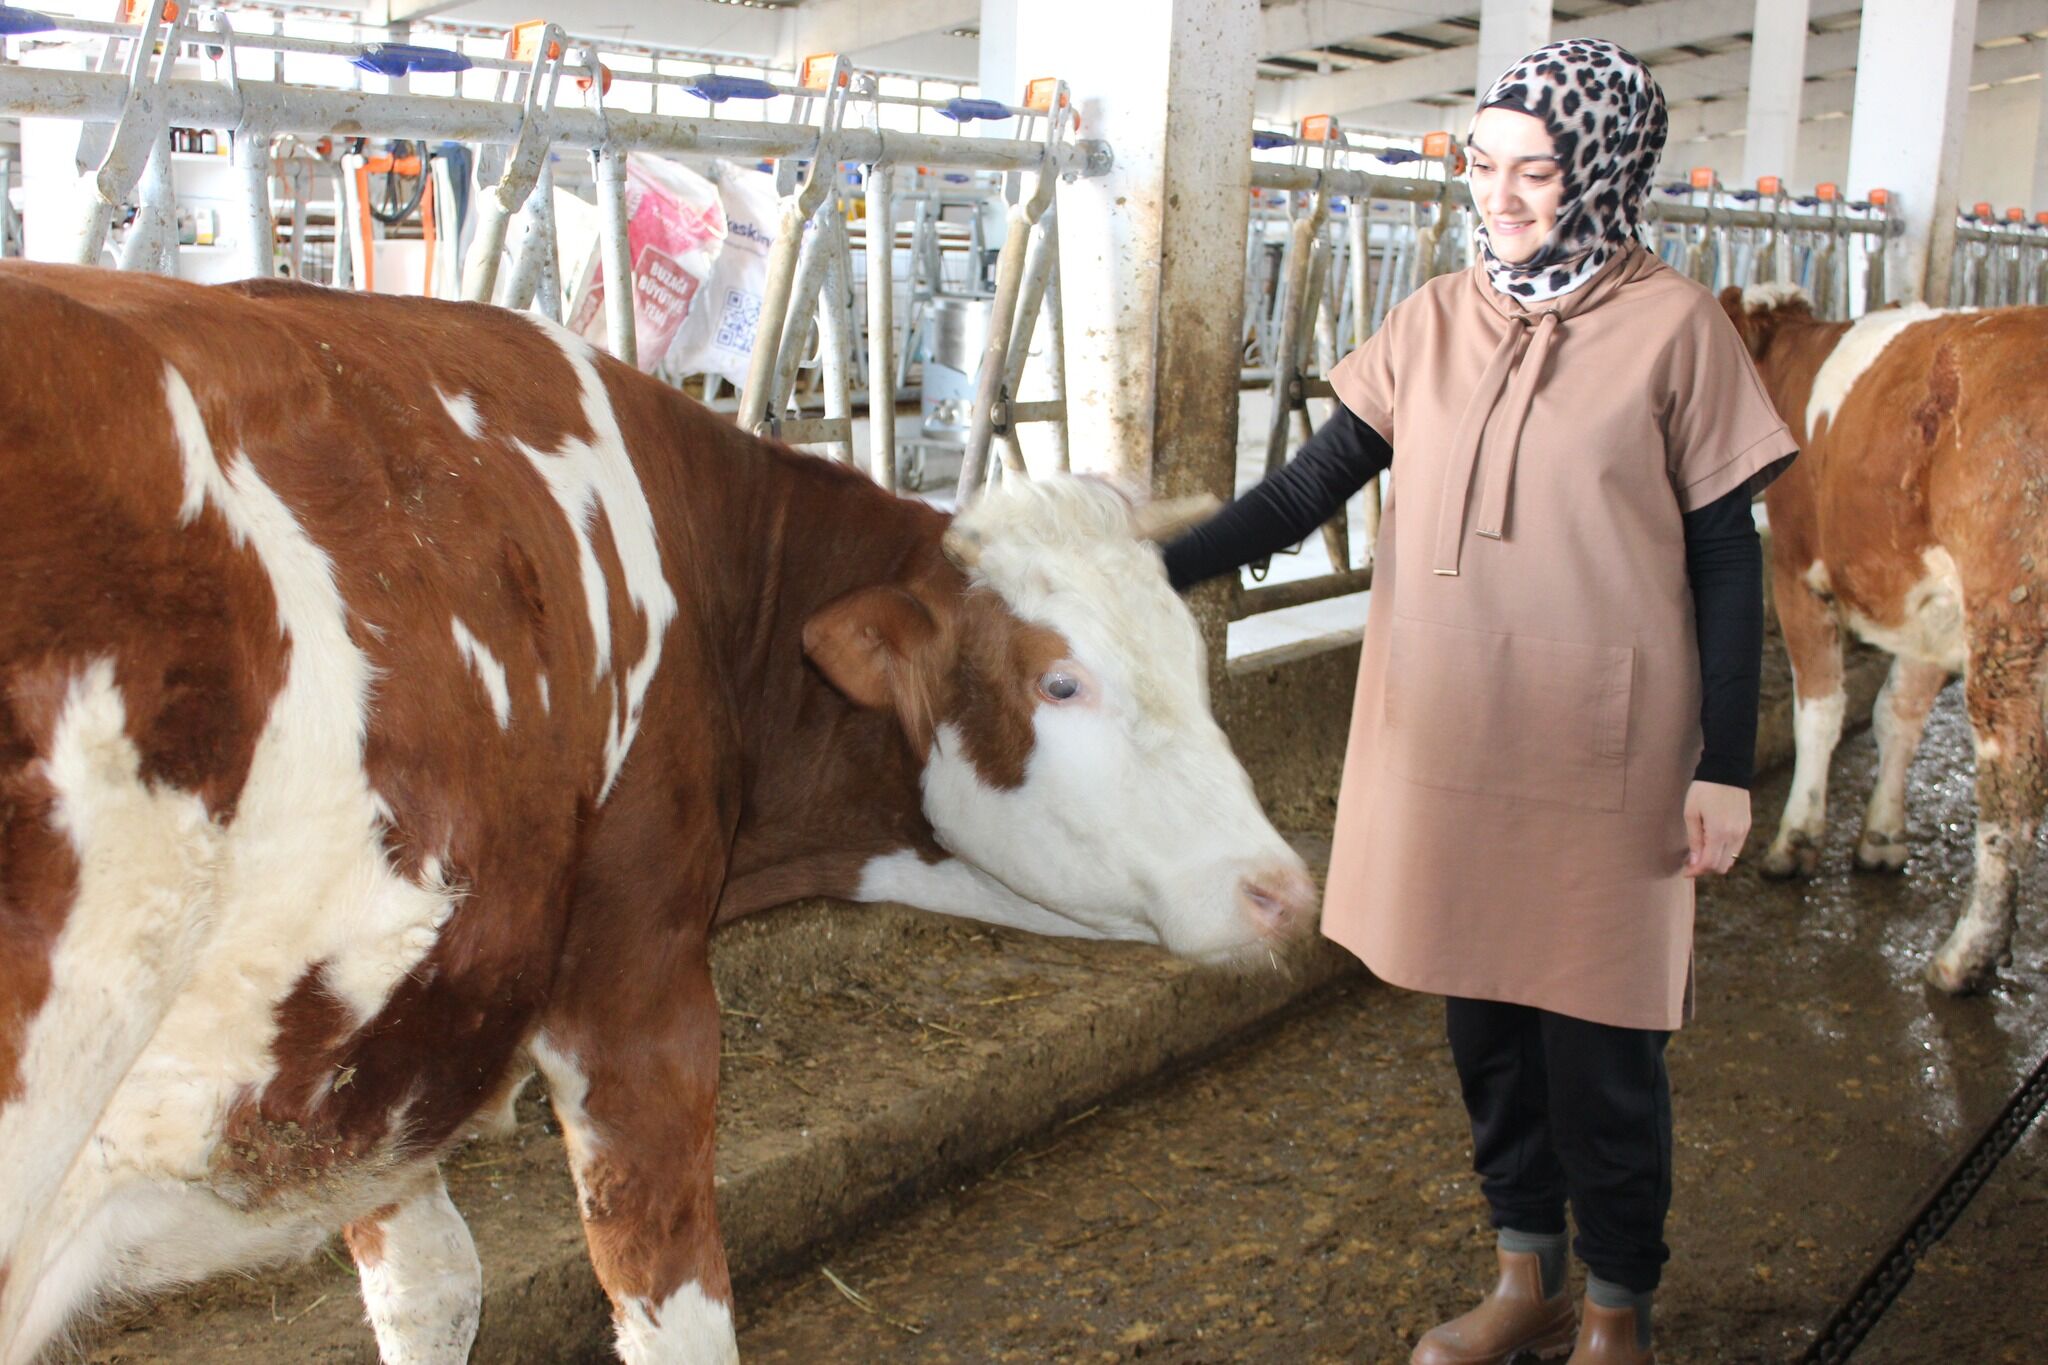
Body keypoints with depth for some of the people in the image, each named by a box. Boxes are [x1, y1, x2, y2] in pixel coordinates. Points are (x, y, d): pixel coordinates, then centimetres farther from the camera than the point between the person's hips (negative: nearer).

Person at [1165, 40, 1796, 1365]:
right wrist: (1150, 569, -11)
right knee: (1484, 1014, 15)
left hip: (1600, 760, -4)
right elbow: (1305, 490, 2)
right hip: (1446, 750, 4)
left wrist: (1726, 766, -6)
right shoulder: (1435, 323, 5)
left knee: (1597, 1038, 6)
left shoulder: (1673, 326, -5)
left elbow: (1726, 559, -3)